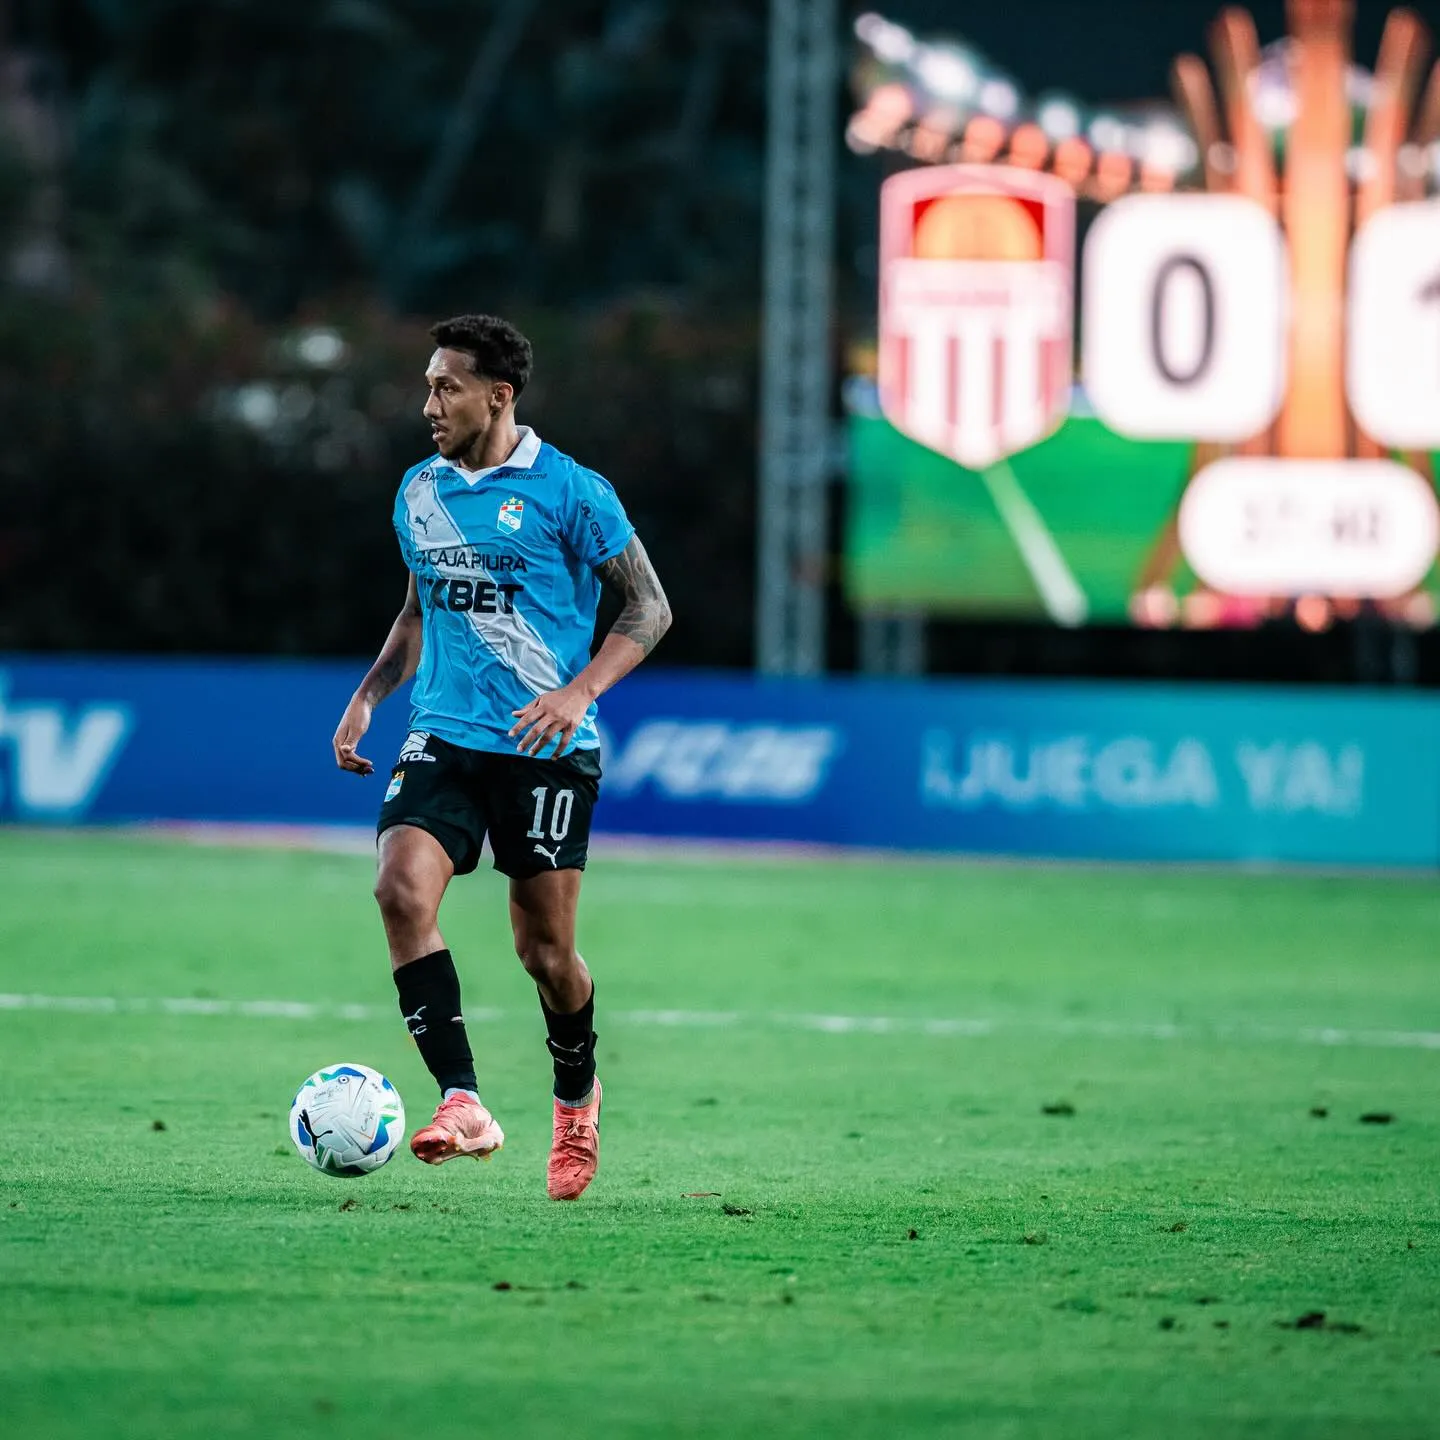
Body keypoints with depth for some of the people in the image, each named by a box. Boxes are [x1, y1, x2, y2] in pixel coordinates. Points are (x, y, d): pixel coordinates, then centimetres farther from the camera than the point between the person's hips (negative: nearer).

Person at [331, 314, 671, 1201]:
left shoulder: (569, 492, -7)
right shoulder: (420, 493, 10)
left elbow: (650, 609, -4)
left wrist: (580, 689, -19)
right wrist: (368, 696, 10)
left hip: (546, 747, -4)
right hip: (444, 736, 4)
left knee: (545, 948, 2)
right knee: (403, 890, -21)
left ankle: (577, 1095, 33)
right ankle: (463, 1106, -24)